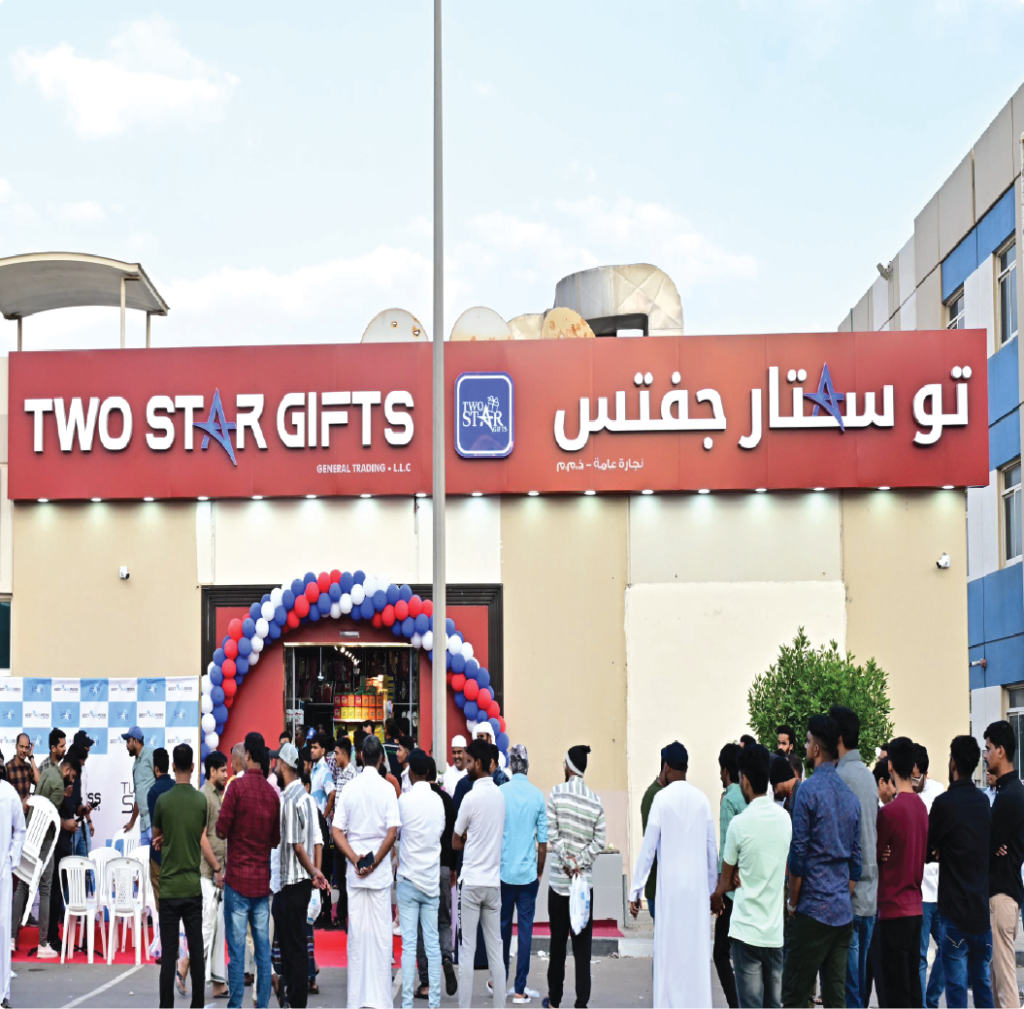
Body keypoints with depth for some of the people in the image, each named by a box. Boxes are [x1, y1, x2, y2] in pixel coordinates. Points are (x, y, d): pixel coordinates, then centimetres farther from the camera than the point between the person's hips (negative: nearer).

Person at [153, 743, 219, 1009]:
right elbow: (203, 839, 2)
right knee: (196, 952, 7)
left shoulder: (163, 801, -5)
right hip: (193, 887, 2)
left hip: (169, 888, -2)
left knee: (169, 955, -1)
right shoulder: (202, 800, -1)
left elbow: (156, 837, 9)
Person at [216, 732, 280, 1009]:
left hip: (238, 877, -4)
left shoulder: (237, 786, -10)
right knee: (263, 946, 6)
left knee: (237, 947, -2)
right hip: (262, 878, 4)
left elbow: (221, 830, -10)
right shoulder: (272, 793, 4)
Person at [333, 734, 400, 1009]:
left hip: (354, 873, 2)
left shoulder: (349, 788, 3)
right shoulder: (387, 788, -5)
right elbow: (392, 832, -13)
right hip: (380, 873, -2)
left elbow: (337, 832, -2)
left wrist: (355, 859, -6)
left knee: (356, 934, 6)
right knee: (381, 935, 2)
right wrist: (374, 862, -7)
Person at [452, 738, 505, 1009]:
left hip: (471, 882, -6)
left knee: (467, 950, -2)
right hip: (493, 880, 6)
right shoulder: (500, 796, 7)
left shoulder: (472, 797, -12)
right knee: (495, 948, 8)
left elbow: (456, 843, -2)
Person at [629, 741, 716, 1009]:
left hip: (671, 885, -4)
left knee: (669, 953, 1)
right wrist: (712, 888, 19)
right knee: (697, 952, 9)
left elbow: (648, 847, -6)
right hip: (699, 886, 4)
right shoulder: (702, 799, 5)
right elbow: (712, 849, 9)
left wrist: (635, 891, 0)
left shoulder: (662, 798, -6)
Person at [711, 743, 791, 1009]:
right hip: (776, 929, 5)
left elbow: (726, 882, 1)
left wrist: (717, 894, 22)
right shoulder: (785, 818, 4)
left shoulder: (739, 823, -11)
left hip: (747, 928, -5)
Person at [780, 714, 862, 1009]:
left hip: (813, 910, -7)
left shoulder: (809, 790, -11)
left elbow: (798, 854, -11)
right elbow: (855, 859, 15)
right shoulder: (850, 795, 11)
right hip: (844, 913, 7)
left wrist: (793, 903, -1)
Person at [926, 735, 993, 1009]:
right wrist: (947, 852, 3)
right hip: (983, 909, 6)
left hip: (955, 912, -6)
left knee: (956, 986, -3)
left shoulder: (944, 802, -13)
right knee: (983, 984, 13)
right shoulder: (984, 802, 7)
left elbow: (926, 850, -5)